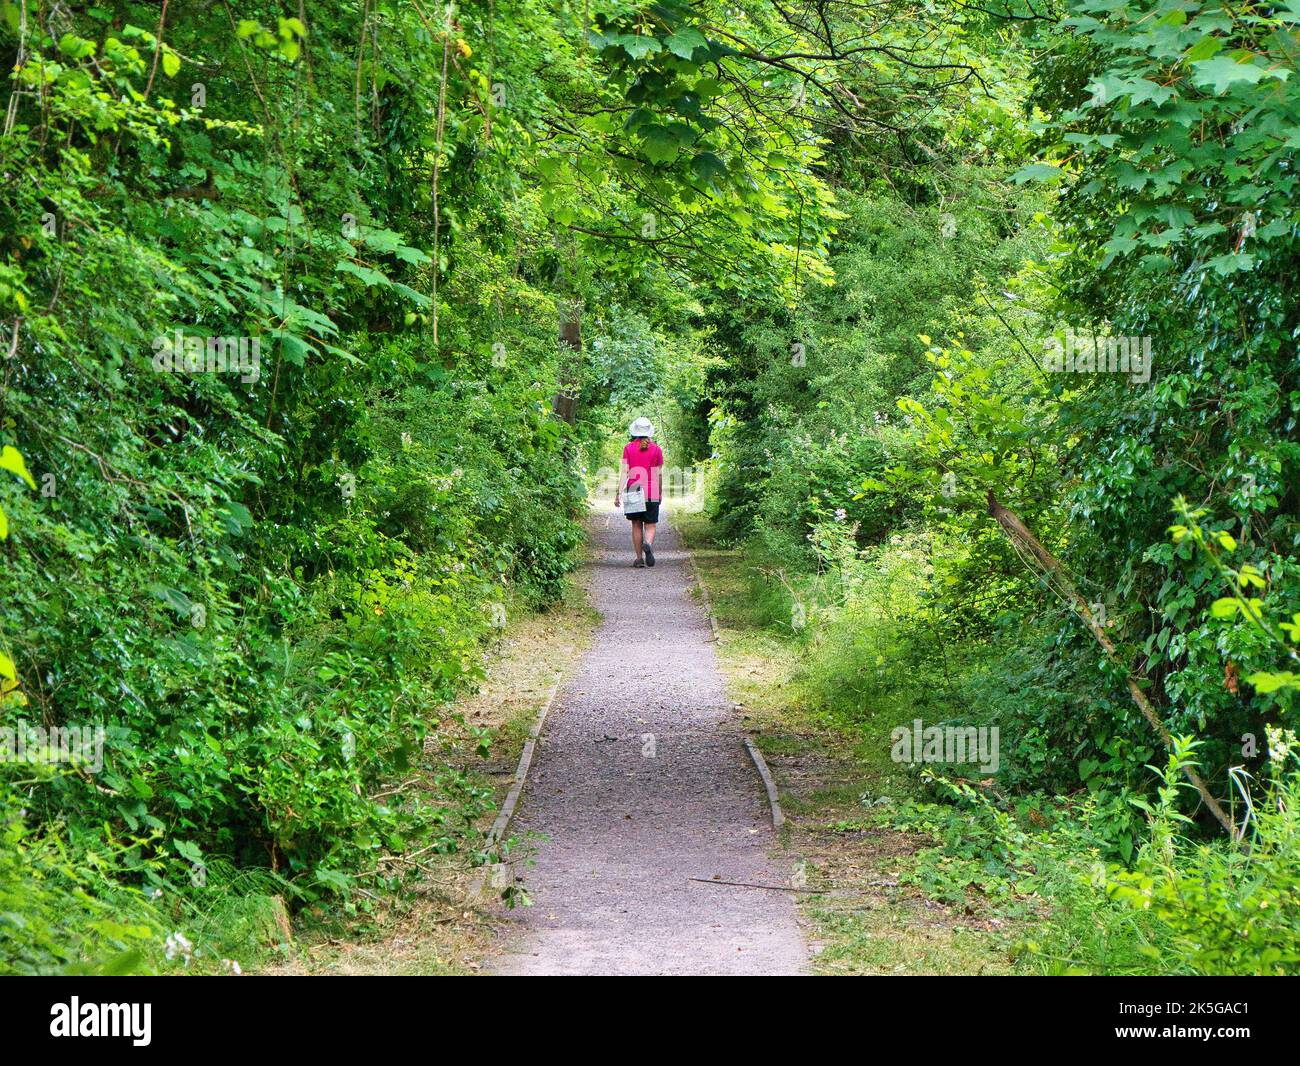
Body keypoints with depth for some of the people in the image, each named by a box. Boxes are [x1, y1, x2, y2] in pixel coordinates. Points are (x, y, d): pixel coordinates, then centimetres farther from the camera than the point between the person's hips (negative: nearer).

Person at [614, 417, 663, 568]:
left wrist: (619, 493, -5)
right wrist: (660, 493, 15)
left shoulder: (628, 448, 0)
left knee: (636, 525, 10)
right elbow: (659, 474, 4)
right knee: (650, 525, 3)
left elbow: (624, 472, -5)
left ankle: (639, 557, 8)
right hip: (652, 494, -1)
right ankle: (648, 544, -28)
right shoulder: (656, 449, 1)